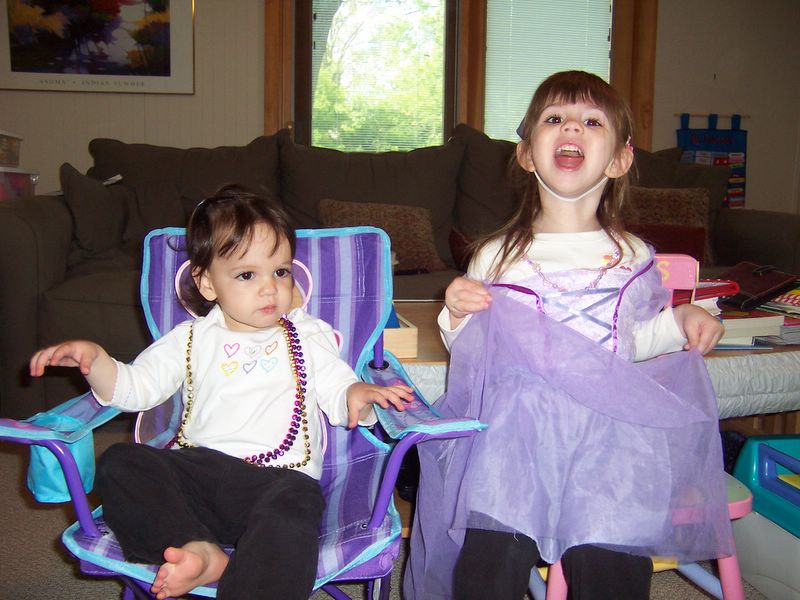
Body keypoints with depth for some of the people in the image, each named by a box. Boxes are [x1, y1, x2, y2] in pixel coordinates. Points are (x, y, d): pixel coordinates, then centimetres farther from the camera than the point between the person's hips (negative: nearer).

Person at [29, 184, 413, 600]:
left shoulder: (309, 337, 15)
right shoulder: (191, 339, 18)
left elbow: (336, 396, 9)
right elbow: (134, 388, 13)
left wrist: (358, 394, -15)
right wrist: (94, 359, -5)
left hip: (277, 477, -2)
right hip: (195, 468, 3)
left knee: (298, 500, -36)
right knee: (119, 463, -20)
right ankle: (197, 551, -33)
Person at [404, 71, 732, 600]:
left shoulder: (633, 258, 11)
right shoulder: (495, 257, 7)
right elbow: (472, 354, 12)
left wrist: (678, 322, 8)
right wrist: (457, 316, -6)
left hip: (611, 432, 1)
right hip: (516, 428, -1)